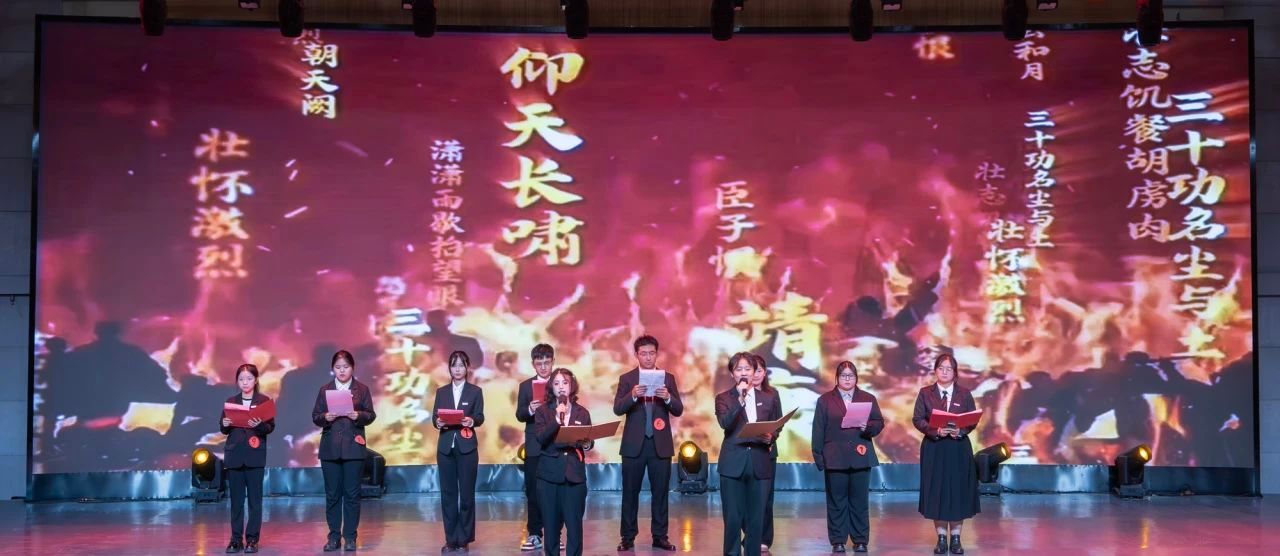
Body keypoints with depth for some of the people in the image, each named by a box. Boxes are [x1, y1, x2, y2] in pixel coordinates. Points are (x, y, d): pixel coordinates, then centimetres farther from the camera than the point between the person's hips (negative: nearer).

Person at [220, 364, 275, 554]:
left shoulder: (264, 401, 1)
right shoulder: (231, 401, 10)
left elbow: (271, 427, -4)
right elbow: (224, 430, 12)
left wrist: (259, 425, -24)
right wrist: (225, 425, -10)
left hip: (255, 455, -2)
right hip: (234, 454, 2)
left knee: (255, 499, 0)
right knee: (236, 499, 4)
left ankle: (252, 539, 4)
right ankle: (236, 538, 8)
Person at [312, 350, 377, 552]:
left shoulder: (362, 389, 4)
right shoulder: (324, 389, 8)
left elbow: (371, 414, 3)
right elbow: (315, 416, 7)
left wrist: (358, 416, -17)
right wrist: (325, 417, -14)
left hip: (354, 447, -1)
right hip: (330, 448, 1)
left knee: (352, 493, 0)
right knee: (332, 494, 4)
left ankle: (350, 537, 7)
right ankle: (334, 536, 10)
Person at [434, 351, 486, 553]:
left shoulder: (475, 391, 5)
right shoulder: (441, 392, 12)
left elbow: (480, 417, -3)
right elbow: (434, 416, 4)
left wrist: (472, 420, -24)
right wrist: (438, 422, -18)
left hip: (467, 447, -2)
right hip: (445, 447, 2)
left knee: (466, 493, -1)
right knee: (447, 493, 3)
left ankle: (464, 539, 6)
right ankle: (450, 539, 9)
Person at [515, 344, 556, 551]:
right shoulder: (525, 386, 6)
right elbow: (519, 415, -3)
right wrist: (530, 409, -23)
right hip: (534, 447, 1)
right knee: (533, 492, 3)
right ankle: (534, 534, 9)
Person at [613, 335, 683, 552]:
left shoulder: (668, 378, 5)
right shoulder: (626, 378, 2)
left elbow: (679, 410, -1)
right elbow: (617, 409, -8)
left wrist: (668, 398, -21)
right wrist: (632, 395, -26)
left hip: (661, 444, 1)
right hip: (634, 444, -1)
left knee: (660, 492, 5)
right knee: (630, 492, 4)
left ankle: (659, 536, 13)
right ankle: (628, 537, 12)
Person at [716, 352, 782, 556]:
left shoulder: (769, 398, 11)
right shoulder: (723, 398, 4)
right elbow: (725, 424, -13)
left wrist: (770, 437, -6)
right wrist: (740, 399, -21)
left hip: (760, 463, 2)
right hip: (733, 463, -2)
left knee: (756, 517, 5)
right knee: (733, 517, 1)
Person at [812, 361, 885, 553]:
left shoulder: (868, 398, 11)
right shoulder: (825, 400, 7)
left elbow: (879, 423, 8)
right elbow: (818, 430, 3)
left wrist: (868, 427, -14)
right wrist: (818, 456, -3)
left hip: (860, 456, 1)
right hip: (835, 457, -1)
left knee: (859, 501, 4)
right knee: (837, 501, 2)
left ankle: (860, 541, 11)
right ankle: (838, 541, 8)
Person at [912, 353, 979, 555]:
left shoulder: (964, 394, 4)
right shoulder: (925, 393, 3)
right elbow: (917, 419, -3)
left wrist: (961, 431, -19)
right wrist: (935, 430, -19)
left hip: (959, 449, 0)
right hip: (934, 449, 0)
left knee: (958, 491, 2)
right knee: (936, 492, 1)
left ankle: (956, 538, 12)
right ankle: (941, 537, 11)